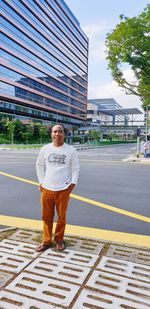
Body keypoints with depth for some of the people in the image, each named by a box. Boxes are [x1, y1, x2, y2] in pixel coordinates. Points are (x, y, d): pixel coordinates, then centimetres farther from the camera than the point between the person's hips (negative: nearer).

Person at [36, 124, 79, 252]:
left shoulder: (70, 150, -3)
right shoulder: (45, 149, 2)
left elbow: (75, 168, 3)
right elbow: (39, 165, 11)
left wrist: (73, 183, -6)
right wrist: (41, 182, 5)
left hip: (63, 189, -1)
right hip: (47, 188, 2)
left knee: (61, 216, 11)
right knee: (47, 216, 11)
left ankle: (59, 239, 31)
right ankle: (46, 241, 28)